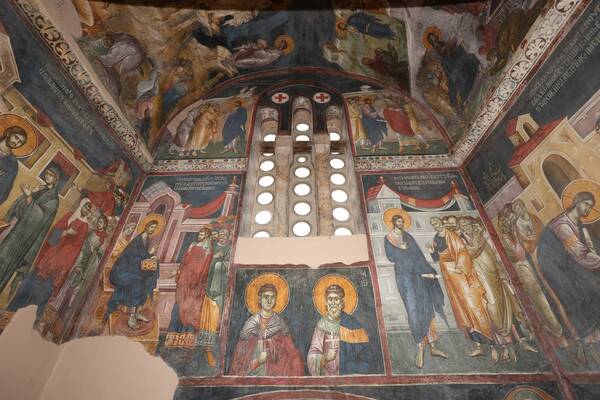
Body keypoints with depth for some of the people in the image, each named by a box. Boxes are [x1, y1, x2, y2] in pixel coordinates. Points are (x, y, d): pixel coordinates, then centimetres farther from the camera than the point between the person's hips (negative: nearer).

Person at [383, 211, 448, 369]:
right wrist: (405, 250, -1)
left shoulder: (408, 236, 19)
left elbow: (419, 255, 12)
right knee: (413, 308, -11)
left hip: (417, 274, 5)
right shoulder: (388, 238, 6)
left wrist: (427, 271, 0)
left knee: (425, 308, 0)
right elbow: (391, 256, -6)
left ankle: (432, 346, 6)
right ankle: (420, 347, -5)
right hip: (403, 275, -4)